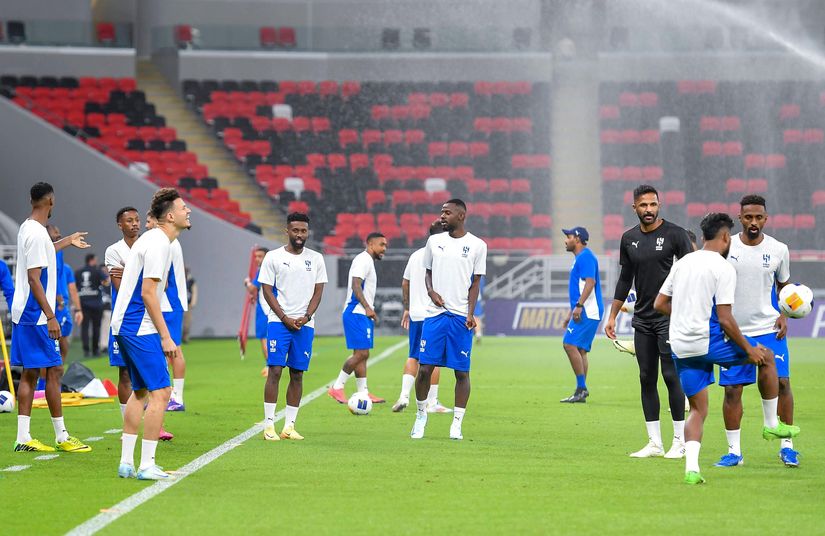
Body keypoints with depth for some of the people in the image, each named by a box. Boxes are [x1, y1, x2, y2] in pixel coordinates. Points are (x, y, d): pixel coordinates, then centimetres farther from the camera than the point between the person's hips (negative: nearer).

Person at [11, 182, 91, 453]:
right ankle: (62, 437, 1)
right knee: (54, 371, -4)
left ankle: (23, 438, 7)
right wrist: (50, 316, -22)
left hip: (23, 315, 10)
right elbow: (34, 279, -21)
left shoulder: (27, 229, 13)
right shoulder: (37, 234, -17)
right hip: (36, 316, -10)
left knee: (30, 373, 9)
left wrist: (68, 241, 51)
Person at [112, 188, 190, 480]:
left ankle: (126, 462, 16)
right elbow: (147, 293, -20)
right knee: (161, 391, -9)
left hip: (124, 325, 10)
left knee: (140, 390, 15)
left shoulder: (151, 238, 16)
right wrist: (165, 336, -17)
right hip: (139, 328, -10)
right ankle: (146, 465, -10)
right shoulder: (158, 244, -15)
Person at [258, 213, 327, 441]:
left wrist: (305, 318, -6)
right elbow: (267, 291, -1)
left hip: (305, 325, 3)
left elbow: (318, 292, 8)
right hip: (278, 322, -3)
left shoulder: (316, 259, 10)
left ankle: (289, 426, 7)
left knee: (297, 375, 3)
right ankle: (269, 425, -7)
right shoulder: (273, 257, 2)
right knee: (275, 371, -9)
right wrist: (285, 318, -10)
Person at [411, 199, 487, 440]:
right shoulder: (434, 241, 10)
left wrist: (470, 314, -8)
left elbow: (475, 283, 3)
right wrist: (431, 291, -3)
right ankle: (421, 416, 15)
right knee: (425, 368, -3)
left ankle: (457, 424, 7)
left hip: (461, 316, -2)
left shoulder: (477, 245, 2)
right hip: (435, 313, 2)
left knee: (462, 371, 0)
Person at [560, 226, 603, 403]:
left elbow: (590, 282, -21)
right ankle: (581, 392, 7)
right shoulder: (580, 258, 22)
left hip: (587, 311, -11)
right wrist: (571, 313, 28)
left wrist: (579, 306, -27)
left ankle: (582, 388, -17)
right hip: (582, 312, 11)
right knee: (579, 349, 8)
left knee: (570, 344, -16)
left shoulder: (586, 256, -9)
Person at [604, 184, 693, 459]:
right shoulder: (629, 238, 10)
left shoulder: (675, 234, -5)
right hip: (642, 319, 5)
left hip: (670, 316, -5)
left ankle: (680, 441, -1)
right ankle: (655, 443, 10)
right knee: (647, 379, 5)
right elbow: (625, 280, 18)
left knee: (671, 375, -8)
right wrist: (612, 316, 17)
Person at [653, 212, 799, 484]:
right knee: (767, 357, 17)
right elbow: (724, 319, -15)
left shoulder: (683, 263, 11)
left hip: (681, 347, 6)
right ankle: (771, 424, 25)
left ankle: (691, 467, -6)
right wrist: (748, 349, -4)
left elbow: (659, 304, 13)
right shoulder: (723, 268, -10)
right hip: (710, 341, -6)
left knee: (698, 409, 13)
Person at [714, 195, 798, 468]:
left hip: (769, 328, 0)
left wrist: (784, 315, 1)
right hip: (733, 331, 0)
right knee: (732, 390, -1)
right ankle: (734, 451, 9)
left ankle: (786, 445, 7)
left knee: (781, 382, -7)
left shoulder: (778, 250, 0)